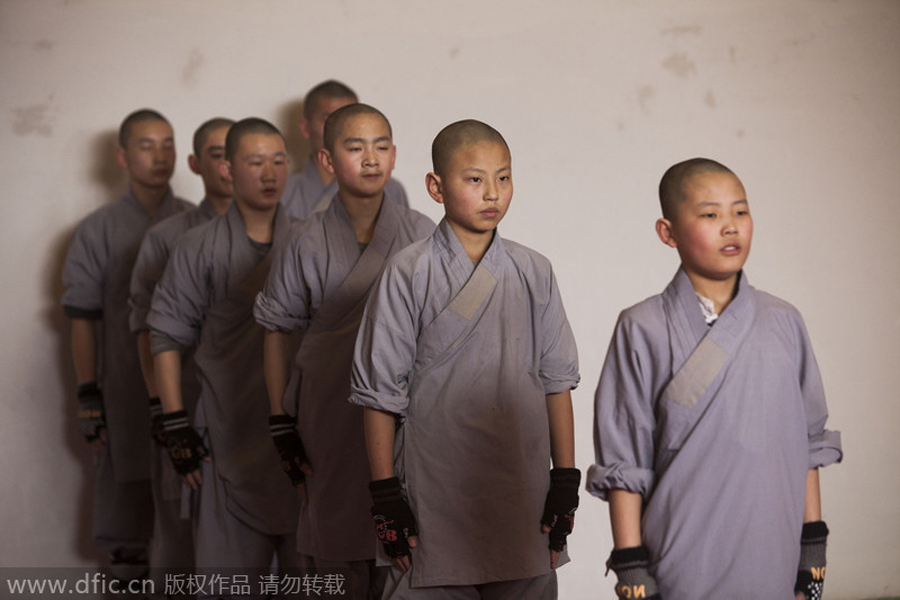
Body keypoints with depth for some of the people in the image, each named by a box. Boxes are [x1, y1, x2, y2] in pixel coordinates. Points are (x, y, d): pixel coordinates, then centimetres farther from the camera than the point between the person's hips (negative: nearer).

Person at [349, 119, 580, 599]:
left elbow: (557, 382, 9)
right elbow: (380, 392, -2)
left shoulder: (533, 273, 6)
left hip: (524, 500, 3)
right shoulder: (409, 274, -4)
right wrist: (385, 499, -4)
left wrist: (565, 484, 6)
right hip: (433, 501, -3)